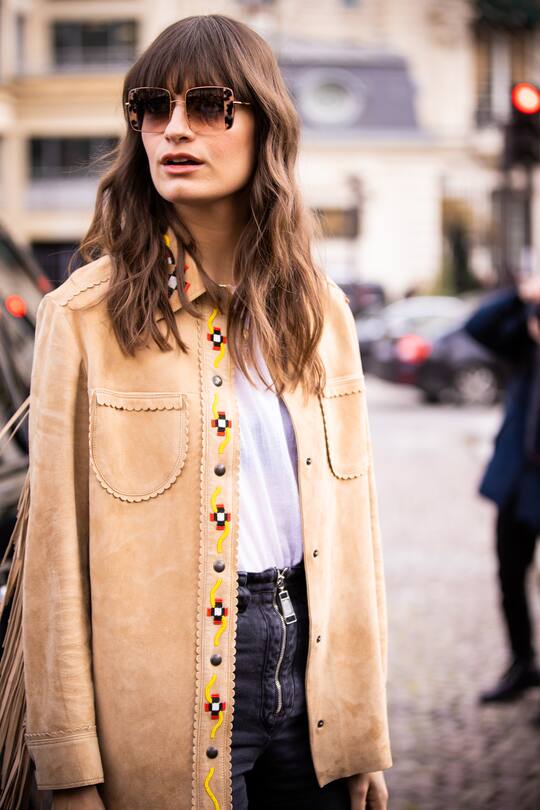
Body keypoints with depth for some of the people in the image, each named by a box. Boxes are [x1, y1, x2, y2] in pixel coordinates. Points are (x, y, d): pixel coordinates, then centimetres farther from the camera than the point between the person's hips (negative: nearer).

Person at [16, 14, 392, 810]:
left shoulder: (318, 309, 6)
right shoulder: (87, 312, -7)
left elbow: (352, 517, 8)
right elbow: (58, 543, -7)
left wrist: (365, 734, 6)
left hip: (306, 645, 4)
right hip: (172, 666, -4)